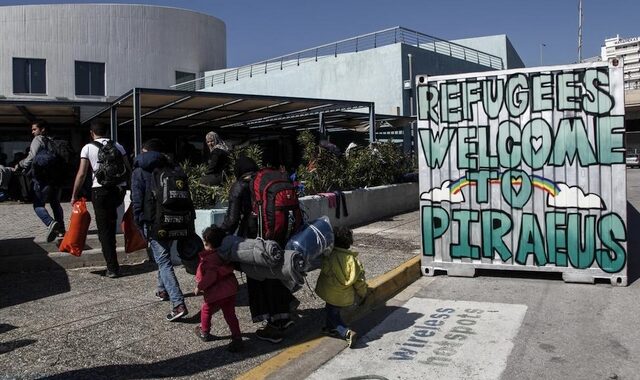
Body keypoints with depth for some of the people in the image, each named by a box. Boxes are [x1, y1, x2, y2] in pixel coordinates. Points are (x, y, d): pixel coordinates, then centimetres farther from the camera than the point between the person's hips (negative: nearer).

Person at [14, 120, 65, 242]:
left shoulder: (38, 139, -3)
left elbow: (32, 157, -14)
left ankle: (51, 223, -30)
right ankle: (61, 229, 19)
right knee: (55, 203, 17)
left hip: (42, 178, -7)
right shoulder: (52, 142, 18)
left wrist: (20, 166, 0)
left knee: (38, 205, -6)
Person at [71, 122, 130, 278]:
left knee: (104, 231, 4)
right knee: (111, 223, 26)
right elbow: (129, 169, 7)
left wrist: (74, 196, 5)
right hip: (120, 189, 3)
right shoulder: (117, 146, 10)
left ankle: (112, 268, 4)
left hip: (101, 190, -3)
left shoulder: (88, 148, 2)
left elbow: (81, 174, -2)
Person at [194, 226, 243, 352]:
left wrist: (199, 287, -14)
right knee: (230, 314, 13)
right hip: (230, 290, 6)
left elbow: (210, 276, -25)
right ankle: (237, 339, 8)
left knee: (206, 310, 19)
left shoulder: (209, 259, -18)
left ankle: (204, 332, 36)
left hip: (216, 293, -6)